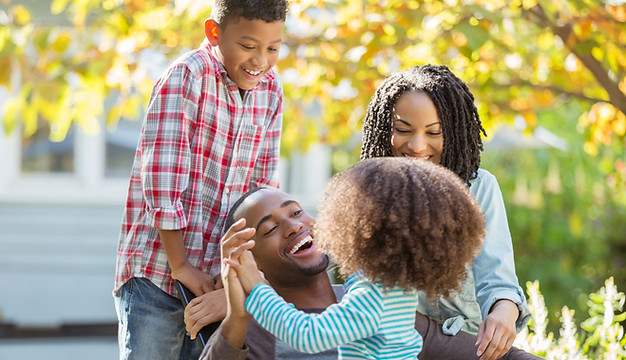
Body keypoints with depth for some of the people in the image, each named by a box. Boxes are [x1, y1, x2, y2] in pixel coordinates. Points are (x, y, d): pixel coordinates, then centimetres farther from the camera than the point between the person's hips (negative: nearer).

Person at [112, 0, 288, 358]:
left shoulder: (271, 90, 5)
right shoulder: (185, 77, -14)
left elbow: (263, 187, 7)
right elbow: (161, 183, -17)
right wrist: (180, 266, -15)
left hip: (214, 279, 5)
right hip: (156, 273, -5)